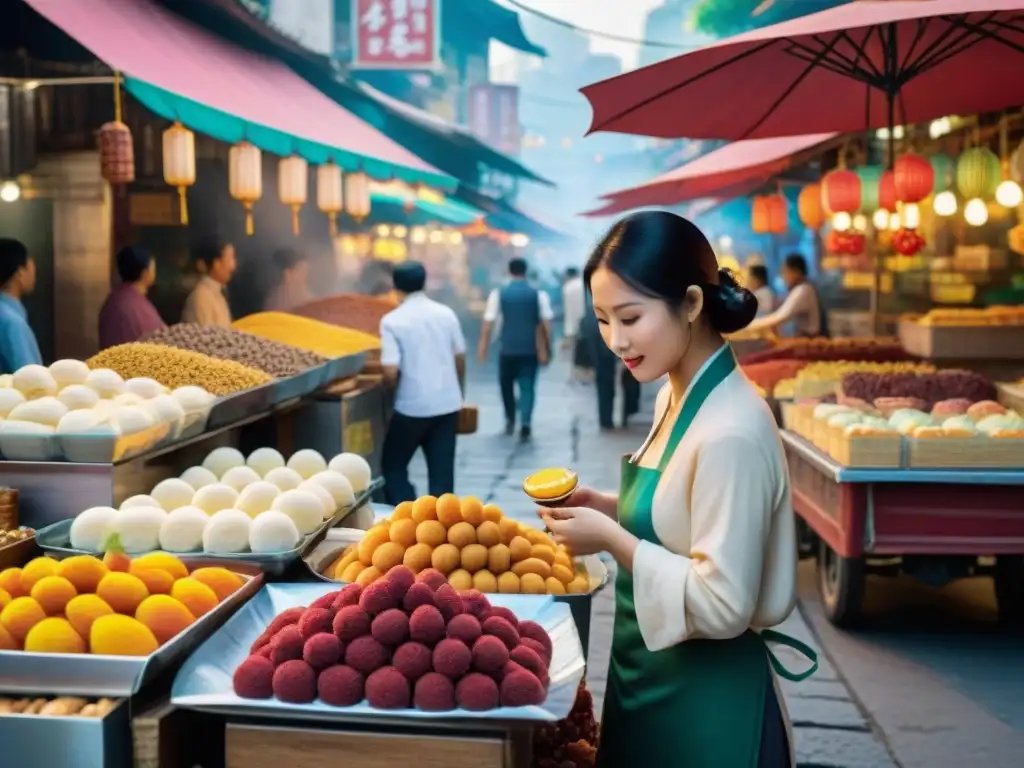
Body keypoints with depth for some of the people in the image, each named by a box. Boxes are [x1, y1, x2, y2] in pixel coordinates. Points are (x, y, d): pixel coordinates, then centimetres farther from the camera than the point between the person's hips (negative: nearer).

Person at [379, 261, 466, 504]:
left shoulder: (392, 320, -10)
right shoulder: (446, 313, 3)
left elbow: (391, 371, -16)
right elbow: (460, 359, 10)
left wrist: (394, 389, 6)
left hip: (413, 406, -4)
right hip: (448, 404, 4)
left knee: (393, 465, 12)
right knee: (442, 470, 9)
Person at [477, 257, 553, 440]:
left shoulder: (498, 294, -2)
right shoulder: (539, 294, 1)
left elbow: (488, 322, -6)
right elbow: (546, 323, -2)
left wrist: (483, 347, -3)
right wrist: (546, 349, 6)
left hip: (507, 348, 0)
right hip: (530, 349, 0)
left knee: (506, 384, 19)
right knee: (527, 387, 6)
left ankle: (510, 420, 28)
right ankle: (525, 423, -10)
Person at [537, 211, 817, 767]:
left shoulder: (731, 432, -25)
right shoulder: (676, 397, 3)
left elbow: (723, 607, -25)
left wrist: (613, 540, -23)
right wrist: (606, 508, -1)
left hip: (705, 702, -8)